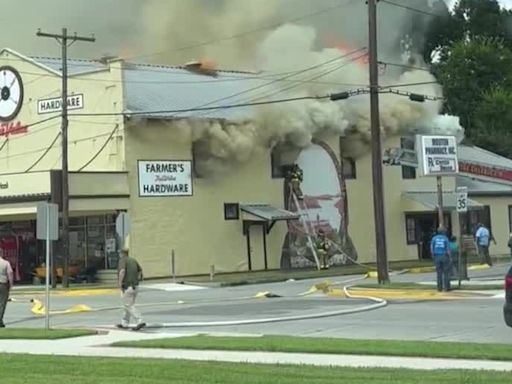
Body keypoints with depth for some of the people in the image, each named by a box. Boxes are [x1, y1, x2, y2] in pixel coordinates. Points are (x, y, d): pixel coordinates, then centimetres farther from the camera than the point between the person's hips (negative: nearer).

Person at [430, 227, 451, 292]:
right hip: (444, 256, -2)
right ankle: (446, 287, -1)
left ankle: (439, 287, 5)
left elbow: (431, 248, -1)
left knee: (439, 273, 7)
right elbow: (448, 249, -7)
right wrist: (449, 258, -2)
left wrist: (433, 256, 8)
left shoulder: (434, 238, 3)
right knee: (446, 272, 3)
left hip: (437, 257, 2)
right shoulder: (446, 238, -3)